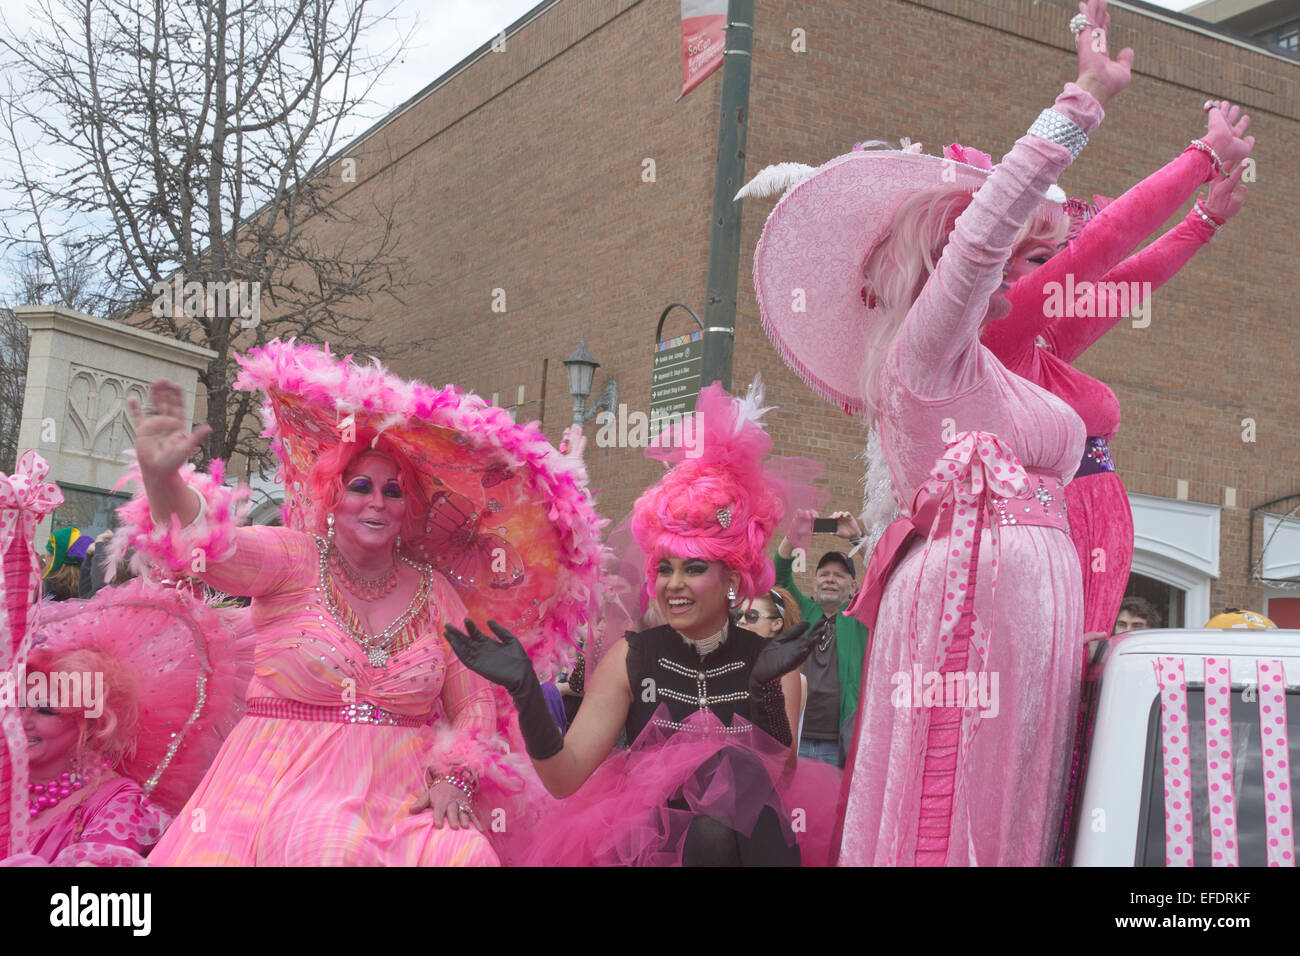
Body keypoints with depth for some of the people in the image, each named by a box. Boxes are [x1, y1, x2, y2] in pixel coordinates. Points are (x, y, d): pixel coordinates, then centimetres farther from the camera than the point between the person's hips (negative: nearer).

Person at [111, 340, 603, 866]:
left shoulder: (436, 592, 8)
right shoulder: (294, 562, -1)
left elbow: (474, 703, 10)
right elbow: (207, 544, -20)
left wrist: (454, 778, -7)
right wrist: (161, 477, -39)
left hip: (404, 792, 3)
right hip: (293, 782, -3)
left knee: (468, 854, -26)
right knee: (332, 847, -35)